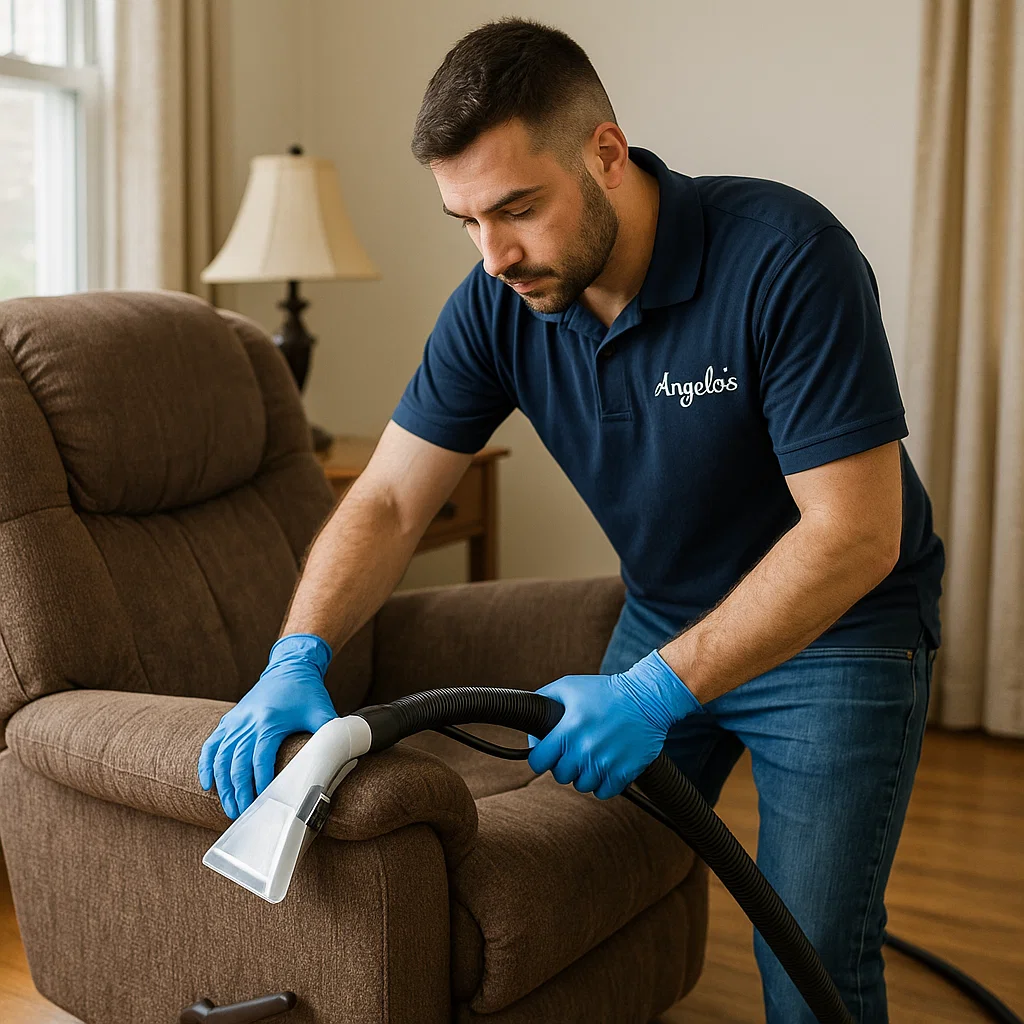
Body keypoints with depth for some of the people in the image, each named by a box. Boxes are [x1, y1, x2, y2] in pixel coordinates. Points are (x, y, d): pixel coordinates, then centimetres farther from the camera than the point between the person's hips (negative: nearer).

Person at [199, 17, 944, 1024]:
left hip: (838, 629, -4)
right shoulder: (497, 304, -12)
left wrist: (659, 691, -35)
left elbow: (856, 534, -29)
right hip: (663, 618, 5)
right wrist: (298, 659, -26)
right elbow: (387, 502, -10)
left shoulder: (785, 257, -29)